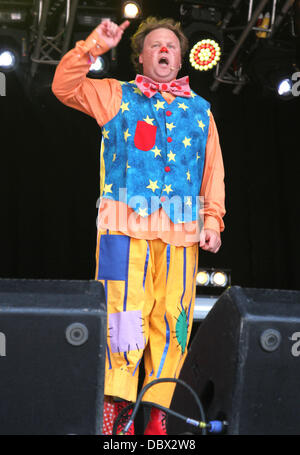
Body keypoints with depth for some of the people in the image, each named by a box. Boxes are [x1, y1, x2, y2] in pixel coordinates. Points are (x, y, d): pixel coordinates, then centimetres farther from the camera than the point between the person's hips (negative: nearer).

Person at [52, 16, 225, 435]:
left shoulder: (200, 110, 21)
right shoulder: (116, 96, 16)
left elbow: (213, 170, 16)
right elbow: (65, 87, 5)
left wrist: (213, 220, 5)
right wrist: (94, 46, -3)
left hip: (181, 229, 3)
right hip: (126, 223, -2)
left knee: (172, 318, -2)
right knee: (123, 311, -11)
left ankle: (156, 409, 7)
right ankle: (114, 407, -4)